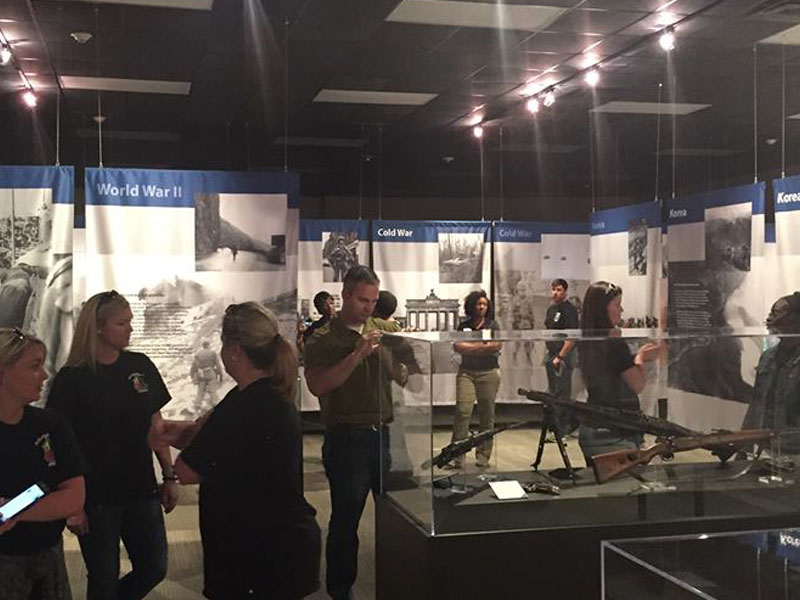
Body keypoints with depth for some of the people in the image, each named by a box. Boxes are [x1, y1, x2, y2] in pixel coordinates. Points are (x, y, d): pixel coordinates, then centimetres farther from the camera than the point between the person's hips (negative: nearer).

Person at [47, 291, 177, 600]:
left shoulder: (141, 366, 1)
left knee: (154, 569, 12)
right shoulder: (71, 378, -11)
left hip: (141, 492, 4)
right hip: (96, 499, -4)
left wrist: (169, 477, 6)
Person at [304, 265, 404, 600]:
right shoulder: (322, 340, -2)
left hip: (386, 434, 4)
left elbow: (408, 379, 9)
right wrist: (358, 354, -22)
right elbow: (317, 385, -18)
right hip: (348, 440, -3)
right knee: (346, 518, 6)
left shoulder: (387, 331, 8)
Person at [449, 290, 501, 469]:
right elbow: (457, 347, -3)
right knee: (462, 410, -11)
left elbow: (496, 345, -6)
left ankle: (483, 455, 8)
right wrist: (484, 346, -7)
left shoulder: (492, 325, 9)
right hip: (466, 372, 0)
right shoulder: (464, 326, 11)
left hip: (489, 373, 0)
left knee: (486, 414, 1)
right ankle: (458, 455, -10)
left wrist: (470, 347, -6)